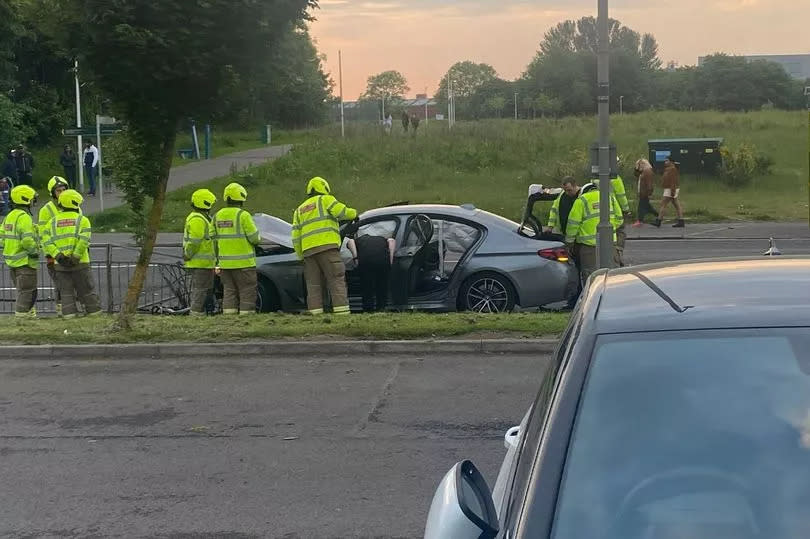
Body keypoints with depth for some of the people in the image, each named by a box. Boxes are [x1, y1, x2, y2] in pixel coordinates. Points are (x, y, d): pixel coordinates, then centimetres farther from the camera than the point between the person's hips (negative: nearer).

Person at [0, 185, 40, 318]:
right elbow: (27, 240, -26)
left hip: (12, 261, 9)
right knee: (27, 292, -3)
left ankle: (31, 315, 25)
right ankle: (22, 316, -2)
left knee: (23, 291, 18)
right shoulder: (24, 217, -16)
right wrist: (35, 251, -11)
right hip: (25, 261, -9)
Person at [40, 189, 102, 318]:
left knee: (66, 292, 8)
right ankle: (94, 312, 13)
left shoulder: (52, 222, 10)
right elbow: (84, 240, -16)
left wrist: (57, 255, -10)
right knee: (87, 291, 8)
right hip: (79, 263, -3)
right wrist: (76, 257, -14)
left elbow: (46, 241, -3)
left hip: (60, 264, 3)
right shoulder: (82, 220, -1)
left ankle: (69, 314, 6)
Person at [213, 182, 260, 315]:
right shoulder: (243, 215, -12)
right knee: (247, 292, -1)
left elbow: (214, 239, 9)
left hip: (225, 263, 6)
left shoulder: (217, 216, 7)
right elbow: (254, 238, -12)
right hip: (243, 263, -6)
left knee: (229, 291, 10)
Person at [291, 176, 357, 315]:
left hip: (308, 251, 5)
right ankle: (342, 313, -17)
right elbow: (343, 212, -6)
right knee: (337, 281, -8)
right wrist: (354, 213, 14)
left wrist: (301, 256, 22)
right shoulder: (325, 200, 8)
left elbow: (296, 237, 18)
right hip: (327, 247, -5)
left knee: (313, 285, 5)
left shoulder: (299, 210, 25)